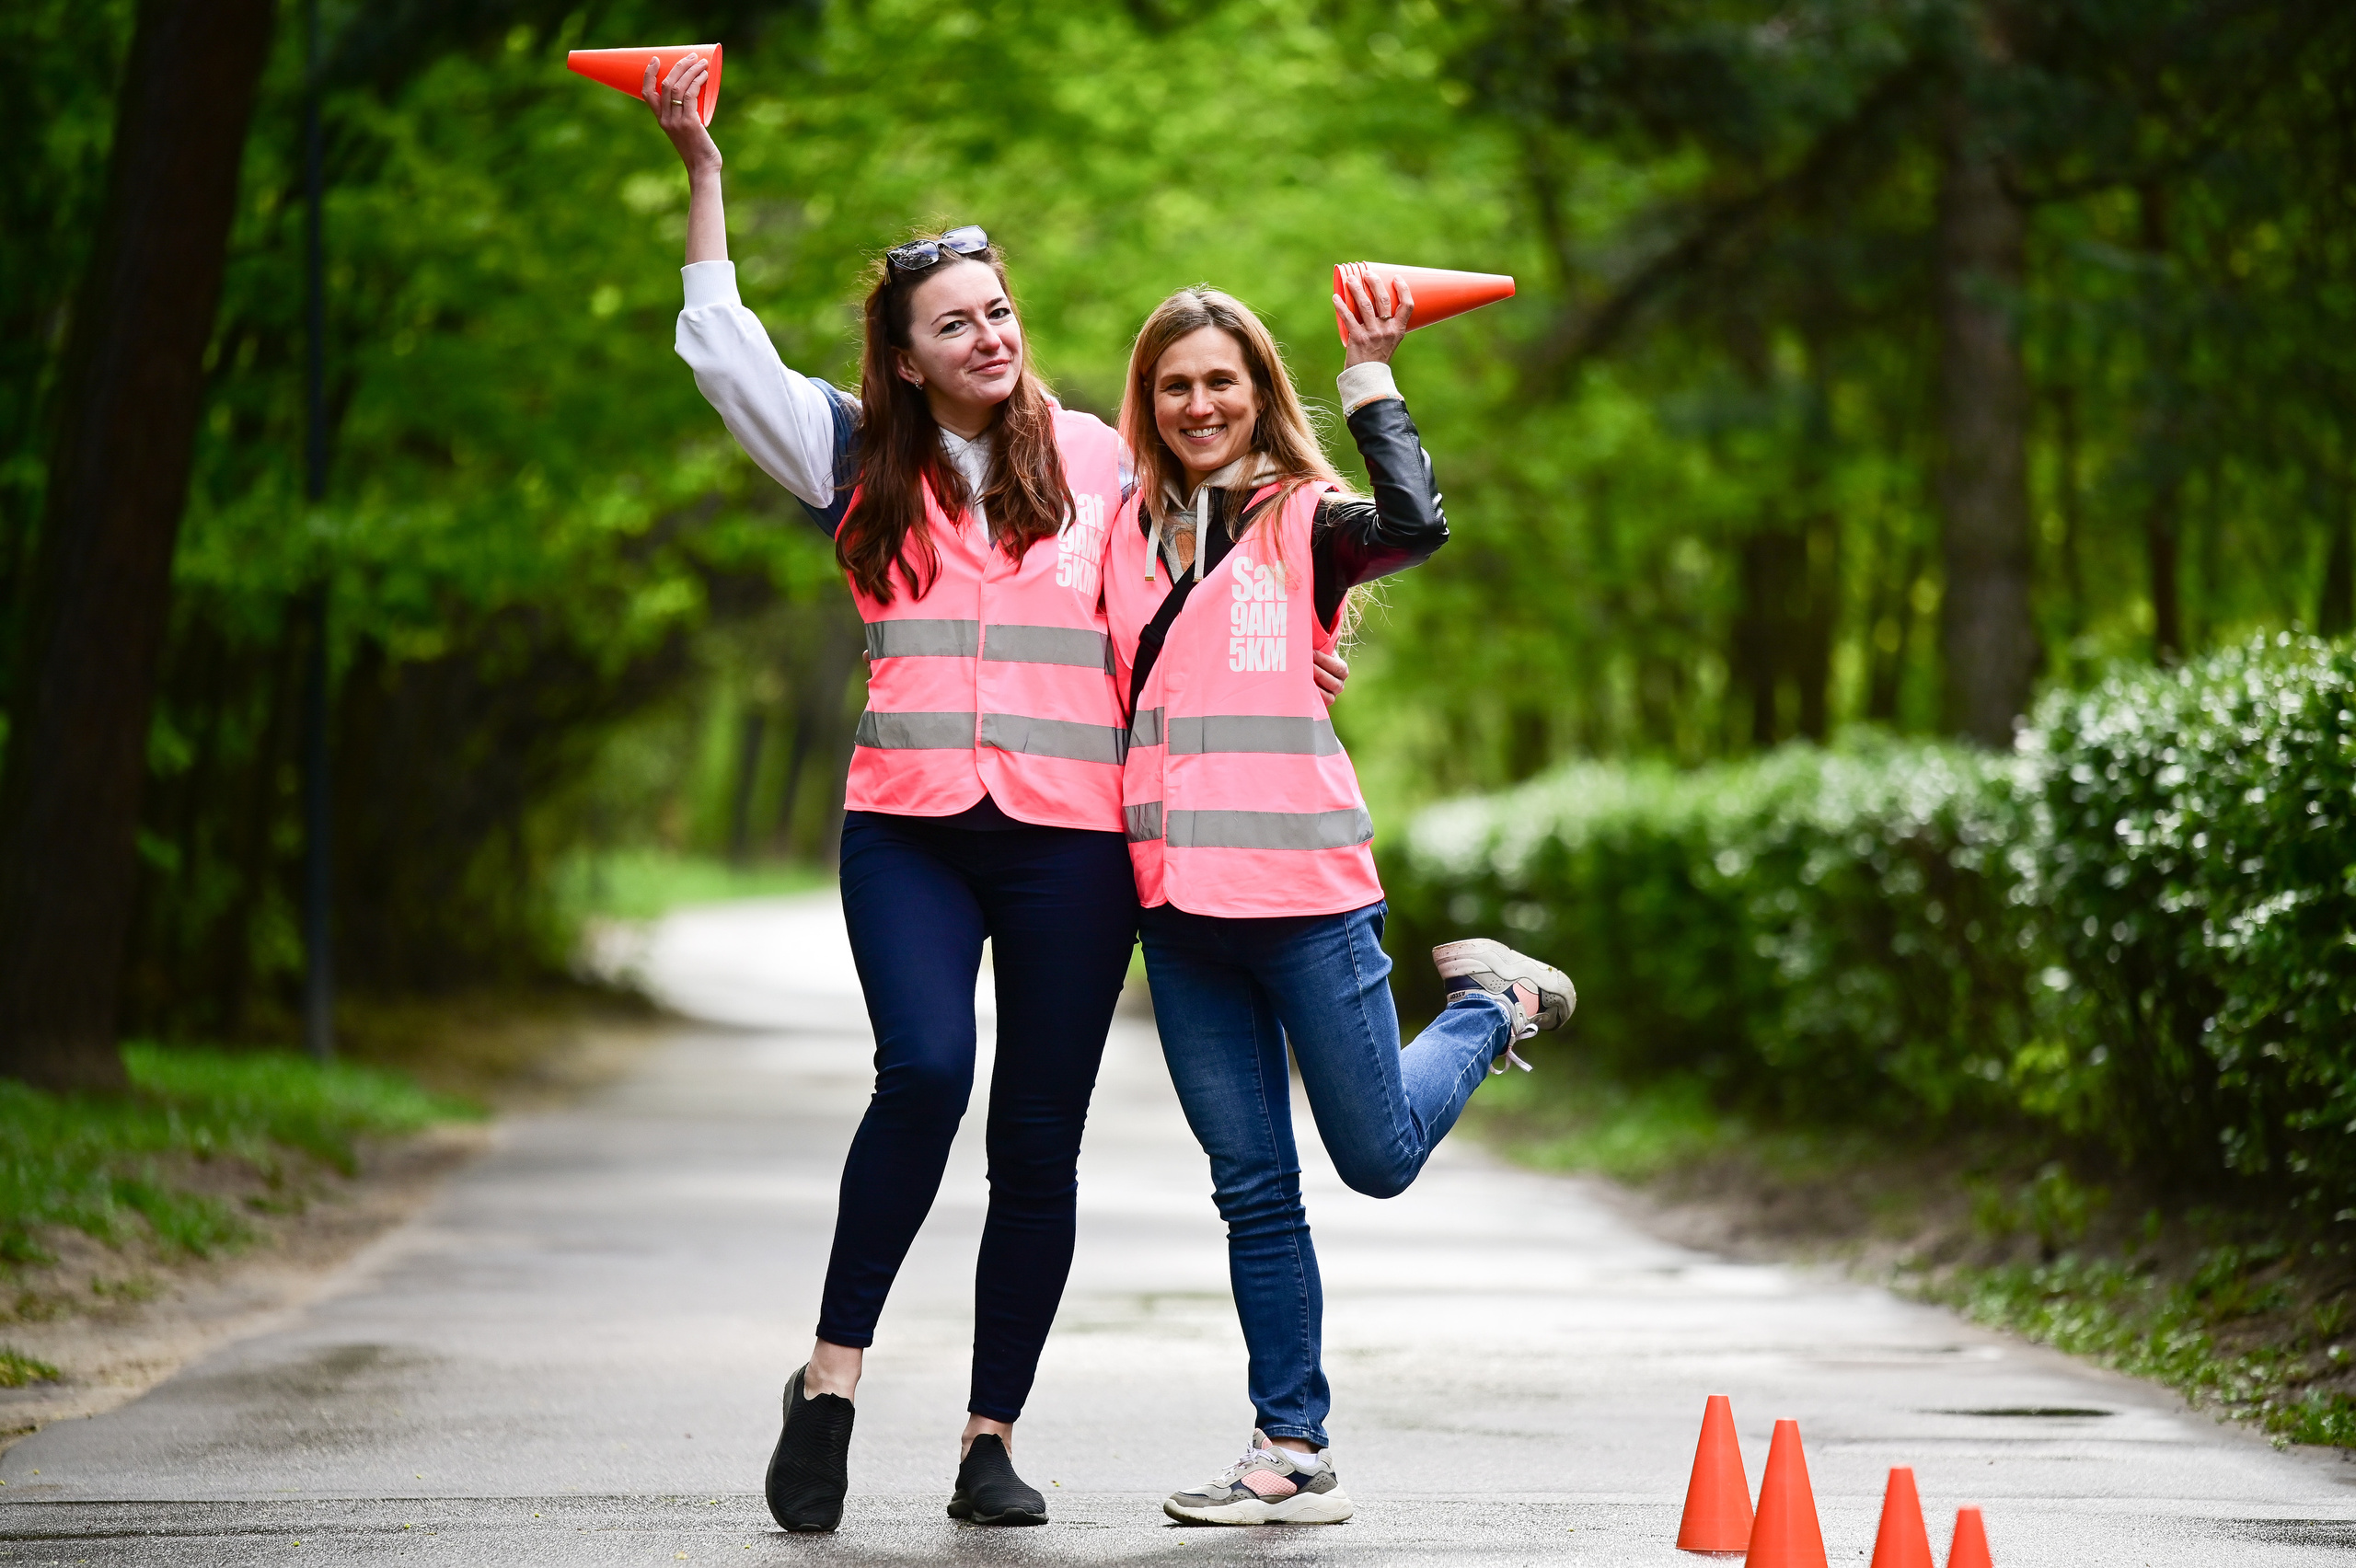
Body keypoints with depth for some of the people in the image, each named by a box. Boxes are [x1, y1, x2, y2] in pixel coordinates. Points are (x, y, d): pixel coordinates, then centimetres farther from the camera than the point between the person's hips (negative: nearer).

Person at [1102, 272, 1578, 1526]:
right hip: (1178, 902, 4)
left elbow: (1416, 526, -23)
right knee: (1252, 1188, 5)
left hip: (1302, 886, -4)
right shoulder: (1125, 531, 11)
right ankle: (1294, 1456, 10)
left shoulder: (1302, 521, -2)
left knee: (1380, 1156, 4)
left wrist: (1369, 374, -16)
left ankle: (1491, 1003, 32)